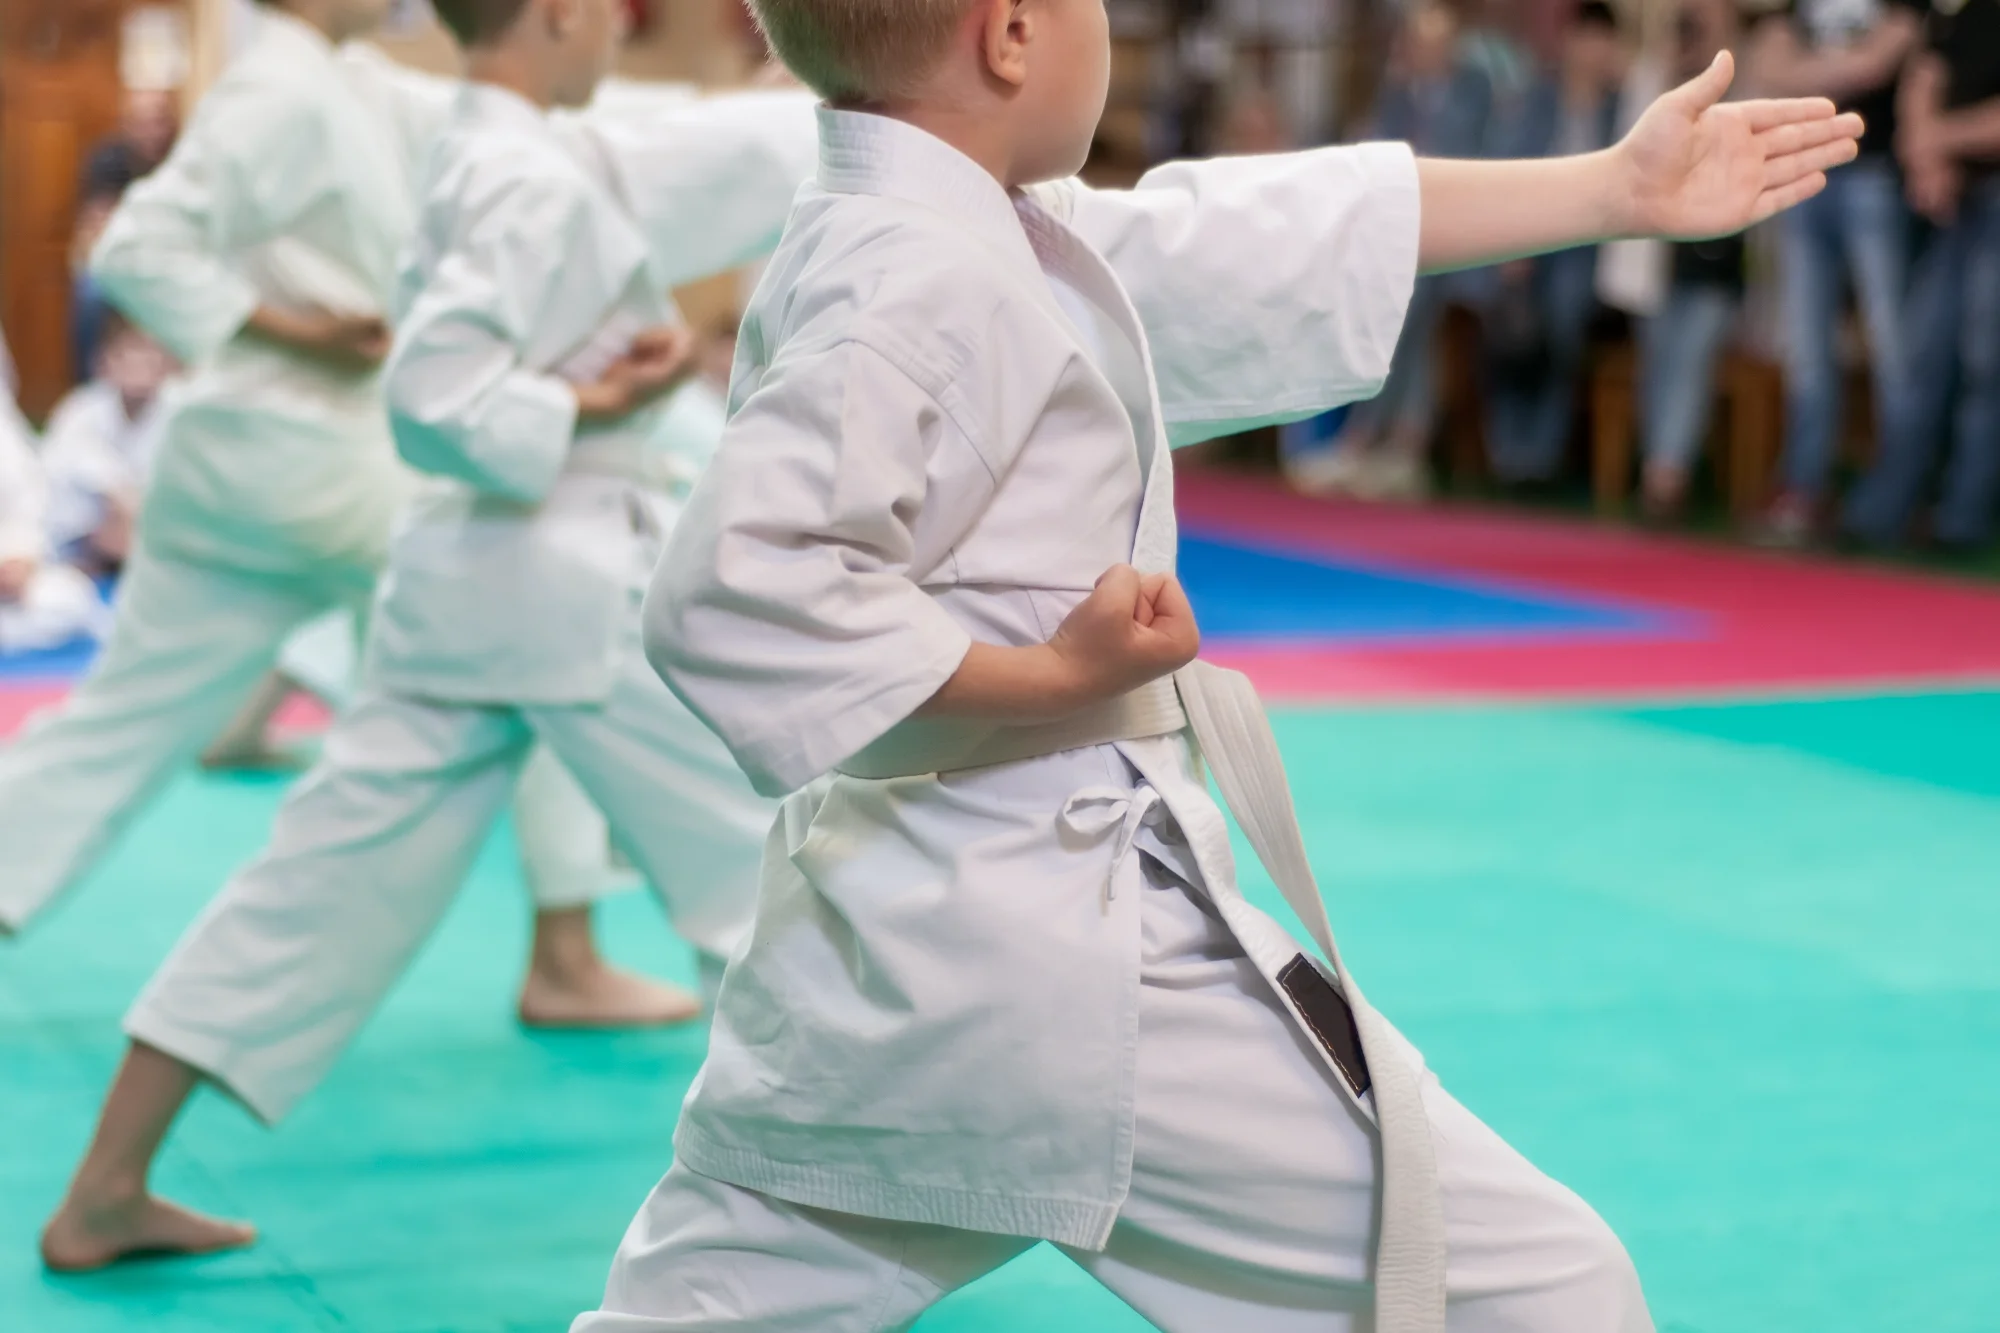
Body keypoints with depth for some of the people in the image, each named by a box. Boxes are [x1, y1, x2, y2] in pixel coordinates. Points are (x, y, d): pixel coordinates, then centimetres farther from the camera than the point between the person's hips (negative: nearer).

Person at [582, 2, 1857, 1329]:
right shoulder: (930, 288, -18)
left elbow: (1280, 238, 18)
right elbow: (735, 597, -29)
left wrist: (1618, 185, 22)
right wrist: (1050, 679, -21)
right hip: (1063, 974, -10)